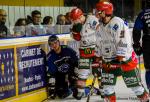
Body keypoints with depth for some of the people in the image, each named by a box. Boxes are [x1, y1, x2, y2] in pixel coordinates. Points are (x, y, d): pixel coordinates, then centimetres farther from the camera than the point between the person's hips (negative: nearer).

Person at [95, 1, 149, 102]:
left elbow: (124, 42, -24)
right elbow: (99, 44, 20)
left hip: (124, 59, -7)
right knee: (107, 85, 4)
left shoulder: (117, 23, -19)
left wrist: (120, 58, -25)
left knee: (134, 83, 0)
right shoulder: (101, 27, 10)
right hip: (108, 61, 8)